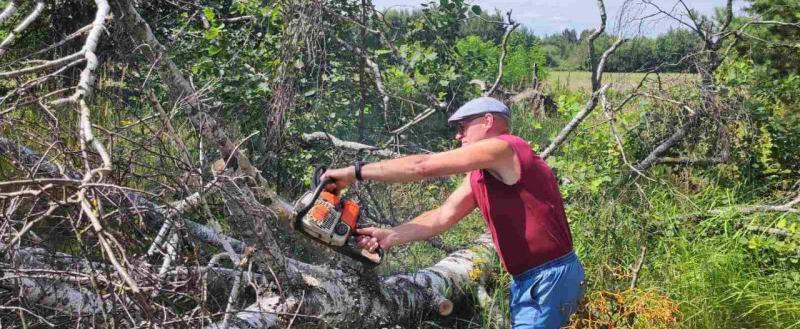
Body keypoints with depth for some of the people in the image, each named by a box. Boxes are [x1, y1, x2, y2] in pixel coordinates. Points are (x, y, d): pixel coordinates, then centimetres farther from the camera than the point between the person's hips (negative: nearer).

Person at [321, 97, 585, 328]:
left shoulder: (505, 148, -16)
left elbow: (423, 167, -19)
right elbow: (441, 217, 9)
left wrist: (355, 172, -15)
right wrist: (389, 237, -4)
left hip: (551, 278, -10)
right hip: (526, 280, 10)